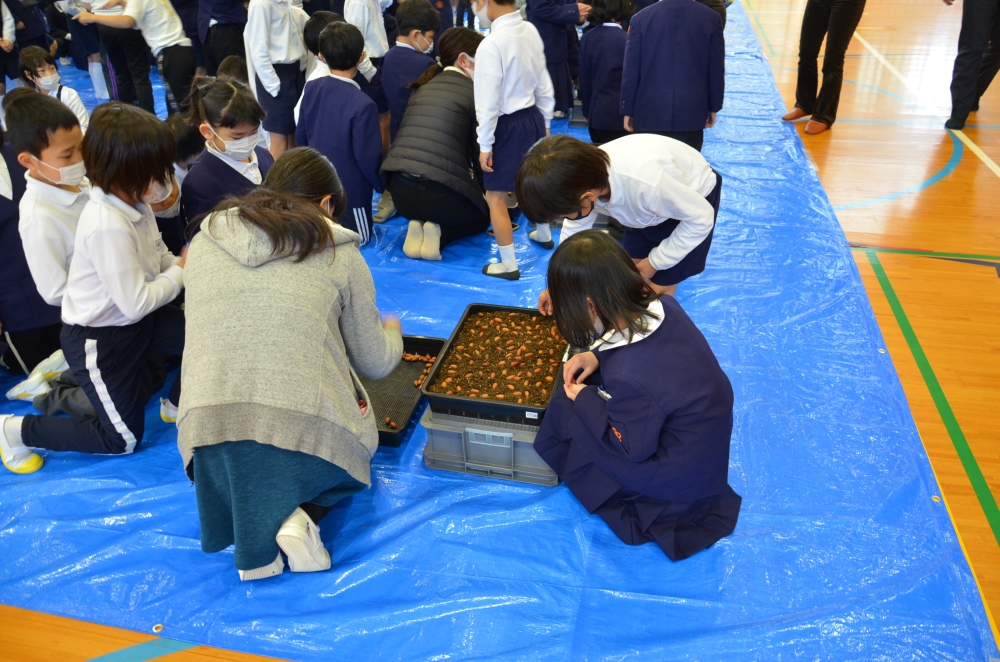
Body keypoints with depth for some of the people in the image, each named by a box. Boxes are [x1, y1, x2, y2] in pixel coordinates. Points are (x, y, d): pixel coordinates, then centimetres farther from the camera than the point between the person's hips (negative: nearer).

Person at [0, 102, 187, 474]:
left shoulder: (133, 201, -7)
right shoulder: (108, 227, -33)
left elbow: (158, 257, 6)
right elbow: (136, 303, -30)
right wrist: (181, 274, -16)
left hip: (136, 320, 8)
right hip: (98, 340, -8)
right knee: (123, 440, 5)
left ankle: (177, 404, 24)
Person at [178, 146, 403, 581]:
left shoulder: (204, 240, 12)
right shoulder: (338, 252, 5)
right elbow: (376, 364, 11)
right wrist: (391, 332, 35)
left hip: (208, 427, 3)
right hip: (307, 427, -2)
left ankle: (249, 526, 7)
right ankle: (301, 516, 2)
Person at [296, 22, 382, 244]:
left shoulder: (311, 89, -3)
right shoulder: (363, 104, -23)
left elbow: (300, 137, 7)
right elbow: (367, 156, -18)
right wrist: (383, 186, 0)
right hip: (350, 190, -6)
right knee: (359, 238, 13)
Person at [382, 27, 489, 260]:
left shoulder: (423, 86, 18)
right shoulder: (474, 92, 2)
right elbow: (479, 149, 7)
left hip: (399, 189, 6)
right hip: (438, 191, -5)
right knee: (483, 216, 24)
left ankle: (419, 225, 8)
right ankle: (439, 233, 0)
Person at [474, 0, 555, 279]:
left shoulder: (491, 45, -23)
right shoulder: (531, 31, -2)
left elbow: (488, 101, -20)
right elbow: (543, 82, 8)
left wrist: (485, 144, -10)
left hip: (508, 126, -8)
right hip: (532, 117, 8)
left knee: (496, 197, 3)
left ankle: (508, 265, 10)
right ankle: (543, 234, 49)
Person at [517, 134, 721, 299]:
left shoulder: (648, 184, -46)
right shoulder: (585, 177, -26)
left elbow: (701, 218, -27)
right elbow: (574, 229, -6)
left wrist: (655, 261, -17)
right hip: (649, 200, 5)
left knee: (657, 291, -2)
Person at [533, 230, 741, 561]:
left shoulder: (630, 377, -39)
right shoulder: (664, 306, -17)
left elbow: (631, 449, -21)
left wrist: (584, 401, -11)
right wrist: (597, 356, -8)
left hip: (679, 480, -7)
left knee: (563, 413, 1)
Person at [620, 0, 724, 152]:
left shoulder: (640, 18, -3)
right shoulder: (711, 18, 0)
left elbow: (630, 71, -1)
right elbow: (716, 70, 4)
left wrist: (628, 110, 8)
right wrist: (713, 107, 15)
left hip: (649, 112, -1)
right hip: (691, 112, 1)